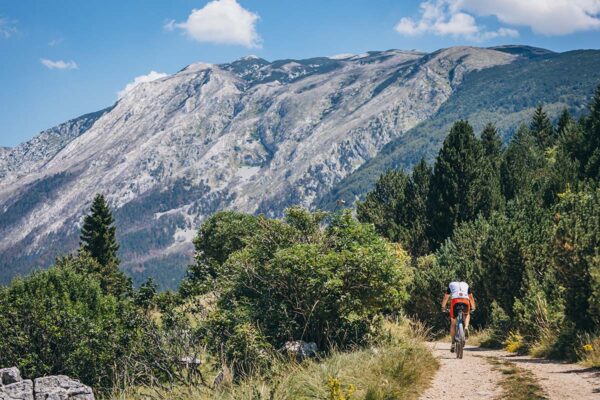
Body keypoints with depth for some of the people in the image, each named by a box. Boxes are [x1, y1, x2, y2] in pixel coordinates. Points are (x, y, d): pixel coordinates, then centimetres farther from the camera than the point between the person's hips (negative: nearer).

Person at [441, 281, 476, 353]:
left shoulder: (451, 285, 32)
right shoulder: (466, 285, 34)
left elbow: (446, 297, 33)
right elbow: (471, 297, 37)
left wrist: (443, 307, 41)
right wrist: (473, 307, 46)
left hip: (455, 301, -1)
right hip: (465, 301, 1)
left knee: (453, 323, 14)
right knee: (467, 314, 33)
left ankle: (453, 343, 10)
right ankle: (466, 327, 3)